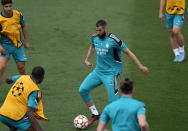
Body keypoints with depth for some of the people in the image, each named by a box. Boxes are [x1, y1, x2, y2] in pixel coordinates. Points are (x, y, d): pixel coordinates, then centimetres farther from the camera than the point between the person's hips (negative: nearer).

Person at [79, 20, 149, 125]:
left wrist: (140, 66, -12)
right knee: (82, 90, 1)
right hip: (98, 71, 7)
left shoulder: (114, 40, -18)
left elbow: (128, 52, -12)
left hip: (111, 73, -7)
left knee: (114, 102, -12)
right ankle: (95, 114, 16)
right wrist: (87, 60, 18)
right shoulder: (95, 37, 1)